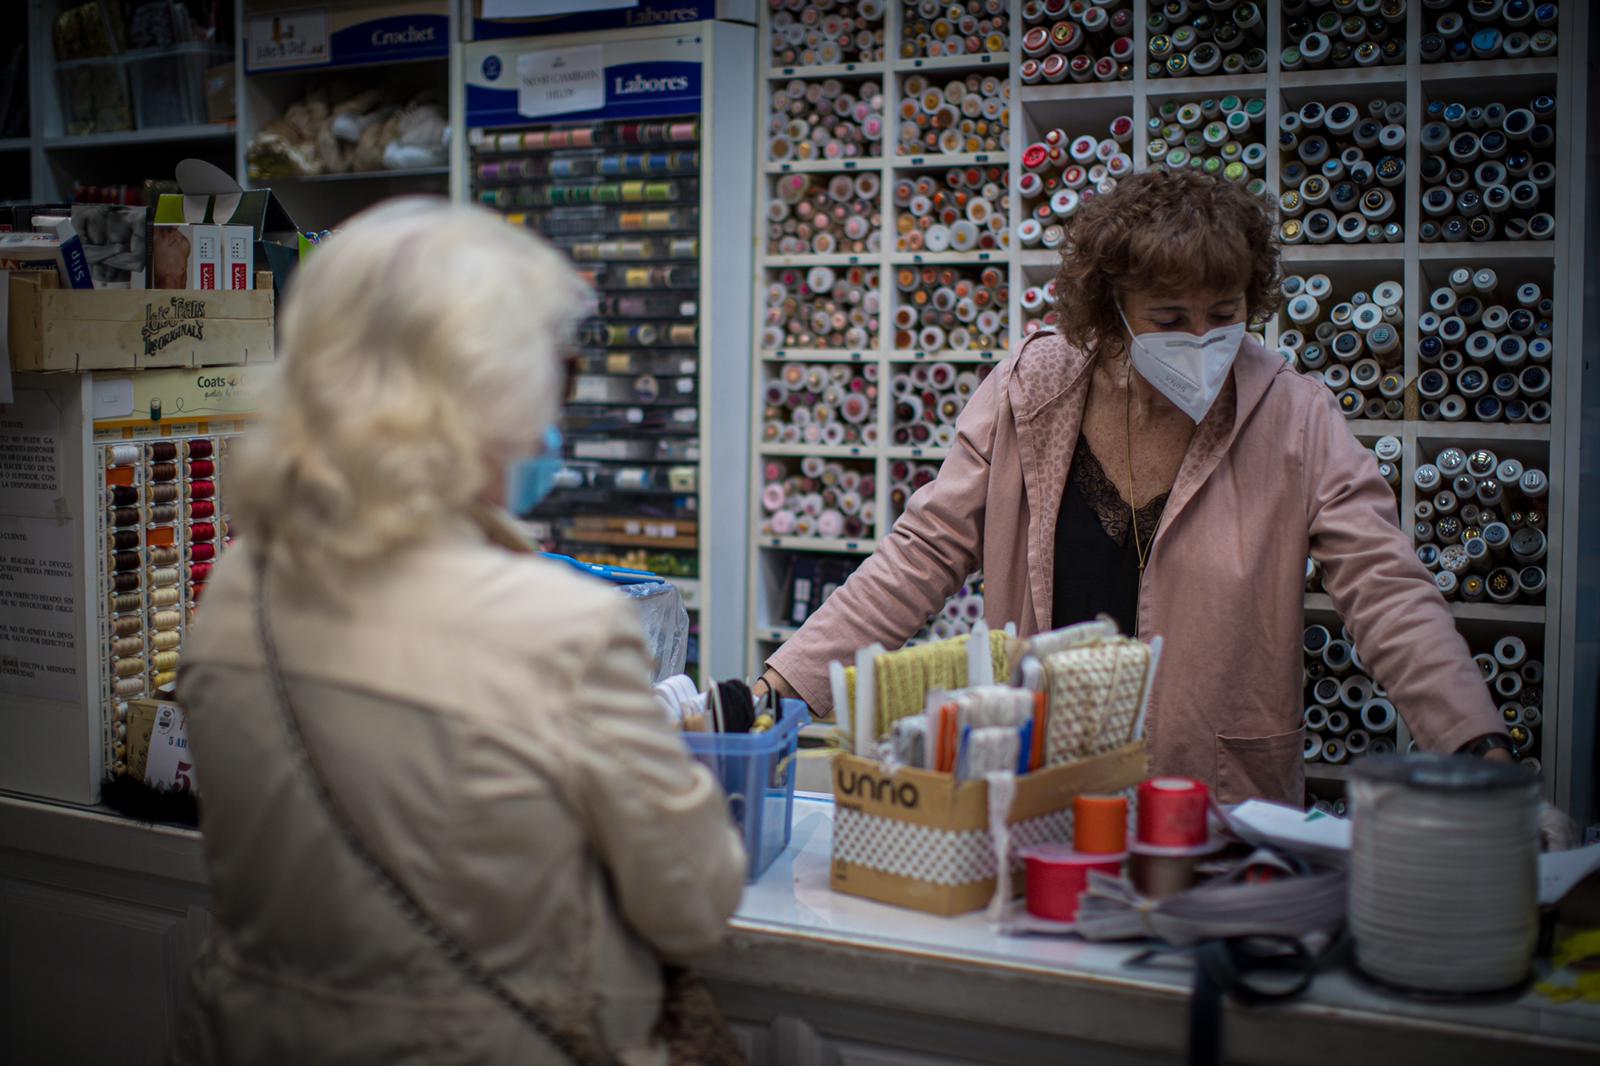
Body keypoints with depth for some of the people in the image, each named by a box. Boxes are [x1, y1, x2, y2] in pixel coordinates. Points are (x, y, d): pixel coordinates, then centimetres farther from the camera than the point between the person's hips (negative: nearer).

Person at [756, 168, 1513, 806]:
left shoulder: (1295, 422, -4)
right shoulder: (1031, 392, -1)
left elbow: (1389, 595, -9)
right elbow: (922, 556, 2)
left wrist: (1481, 750, -24)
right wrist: (782, 685, -6)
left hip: (1225, 813, -1)